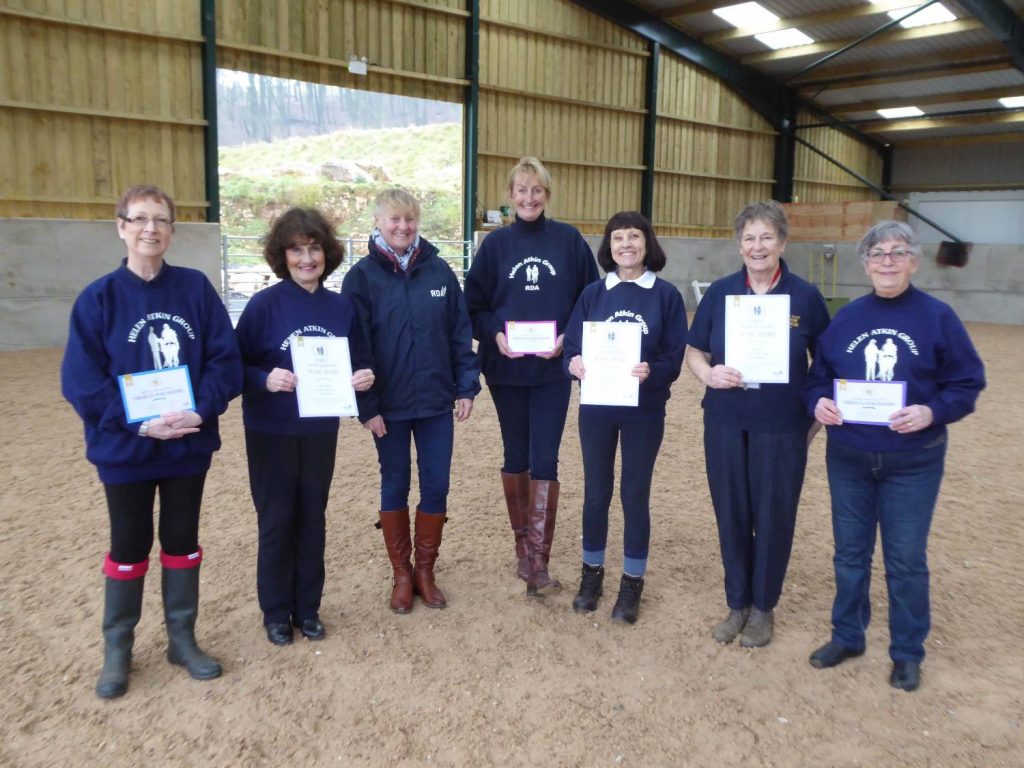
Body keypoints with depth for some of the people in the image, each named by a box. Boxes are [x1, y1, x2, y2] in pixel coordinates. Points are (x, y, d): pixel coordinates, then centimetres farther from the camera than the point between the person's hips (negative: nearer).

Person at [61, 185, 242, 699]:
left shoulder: (196, 288, -2)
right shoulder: (98, 298, -7)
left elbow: (225, 358, -5)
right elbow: (81, 380, -11)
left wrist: (202, 411, -19)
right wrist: (140, 424, -20)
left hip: (189, 445, 2)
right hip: (126, 449, -1)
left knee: (183, 542, 14)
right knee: (128, 548, 12)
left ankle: (182, 638, 31)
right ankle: (117, 649, 31)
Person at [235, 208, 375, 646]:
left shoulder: (342, 307, 0)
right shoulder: (264, 304, -11)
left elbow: (354, 364, 8)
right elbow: (237, 366, -10)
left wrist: (361, 377, -13)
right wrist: (265, 379, -29)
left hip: (321, 430, 3)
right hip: (271, 432, -3)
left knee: (313, 518, 13)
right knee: (277, 521, 7)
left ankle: (308, 608, 29)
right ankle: (276, 613, 25)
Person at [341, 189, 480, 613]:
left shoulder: (439, 271, 1)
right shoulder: (361, 276, -5)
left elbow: (461, 333, 4)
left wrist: (467, 386, -1)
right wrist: (366, 405, -11)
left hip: (436, 402, 2)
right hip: (388, 406, -2)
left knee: (435, 487, 8)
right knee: (394, 488, 10)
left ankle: (426, 571, 26)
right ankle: (402, 574, 26)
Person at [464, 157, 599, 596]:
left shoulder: (569, 240, 1)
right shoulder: (496, 244, 3)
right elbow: (474, 305, 4)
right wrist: (494, 334, -14)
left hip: (552, 370, -1)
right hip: (506, 369, 2)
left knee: (544, 461, -4)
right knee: (515, 457, 13)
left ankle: (538, 561, 2)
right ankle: (522, 543, 29)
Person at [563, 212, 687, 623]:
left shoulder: (666, 295, -3)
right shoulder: (592, 293, 3)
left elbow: (675, 356, -6)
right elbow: (572, 345, 1)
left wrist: (652, 371, -26)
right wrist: (575, 364, -21)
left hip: (645, 411, -2)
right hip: (596, 408, 2)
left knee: (635, 496, 7)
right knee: (595, 492, 11)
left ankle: (632, 583, 22)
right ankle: (592, 573, 29)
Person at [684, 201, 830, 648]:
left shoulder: (805, 297, -3)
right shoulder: (720, 293, 1)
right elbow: (694, 351, 4)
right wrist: (708, 375, -16)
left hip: (783, 427, -2)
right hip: (726, 423, 2)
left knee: (773, 517, 8)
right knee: (731, 513, 11)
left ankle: (763, 607, 27)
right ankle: (737, 603, 29)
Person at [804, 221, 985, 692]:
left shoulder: (938, 317, -5)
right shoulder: (845, 318, 3)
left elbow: (967, 383, -4)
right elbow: (817, 377, 8)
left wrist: (931, 412, -21)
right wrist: (818, 403, -12)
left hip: (913, 463, -3)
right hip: (848, 458, 3)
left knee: (906, 559, 6)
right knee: (850, 551, 14)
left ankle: (907, 653, 26)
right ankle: (847, 636, 32)